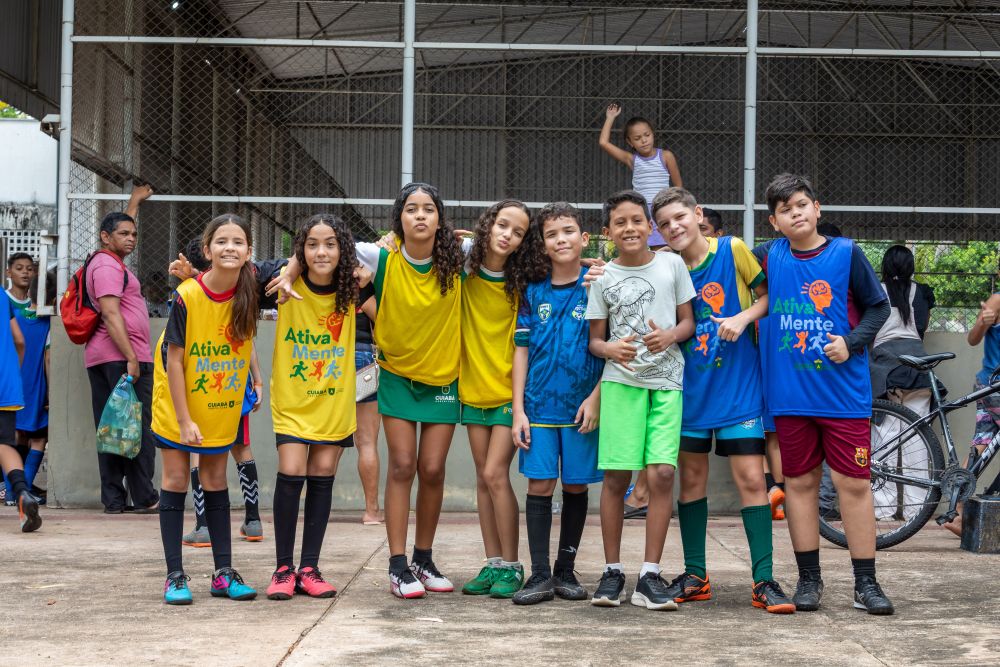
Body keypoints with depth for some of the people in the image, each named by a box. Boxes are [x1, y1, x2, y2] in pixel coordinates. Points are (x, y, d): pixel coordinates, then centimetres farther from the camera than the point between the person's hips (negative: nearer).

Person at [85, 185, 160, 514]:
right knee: (138, 427, -6)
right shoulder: (108, 266, -9)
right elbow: (111, 315, -19)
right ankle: (143, 497, -5)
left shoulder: (107, 260, 21)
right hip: (122, 356, -10)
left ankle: (113, 499, 5)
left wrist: (136, 200, 53)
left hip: (100, 358, 10)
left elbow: (122, 227, 43)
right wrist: (131, 358, -22)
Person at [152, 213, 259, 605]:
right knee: (176, 480, 0)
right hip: (178, 401, -3)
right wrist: (184, 421, -17)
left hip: (222, 404, 3)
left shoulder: (250, 290, -13)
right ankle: (175, 576, 6)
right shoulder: (187, 296, -22)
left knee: (215, 480, 10)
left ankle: (224, 572, 14)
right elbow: (173, 360, -17)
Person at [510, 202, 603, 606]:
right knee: (539, 484, -1)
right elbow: (522, 350, 6)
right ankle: (540, 575, 3)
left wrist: (595, 398, -10)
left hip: (582, 406, -1)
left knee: (576, 486, 6)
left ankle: (566, 571, 18)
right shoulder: (533, 292, 5)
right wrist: (518, 409, 0)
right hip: (540, 405, 1)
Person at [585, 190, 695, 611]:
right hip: (620, 380, 0)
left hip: (666, 380, 0)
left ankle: (650, 576, -1)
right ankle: (612, 572, 10)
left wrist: (669, 336, -12)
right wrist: (611, 349, -15)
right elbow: (594, 340, 7)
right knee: (616, 476, -3)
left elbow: (688, 321, 10)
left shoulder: (672, 264, 7)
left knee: (661, 474, -8)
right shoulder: (603, 277, 5)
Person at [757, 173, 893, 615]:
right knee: (799, 482, 8)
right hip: (790, 393, 2)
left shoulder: (846, 253, -2)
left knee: (854, 483, 0)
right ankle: (808, 578, 18)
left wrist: (852, 342, -9)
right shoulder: (771, 256, 3)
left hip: (844, 391, -2)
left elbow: (878, 306, 3)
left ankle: (865, 583, 8)